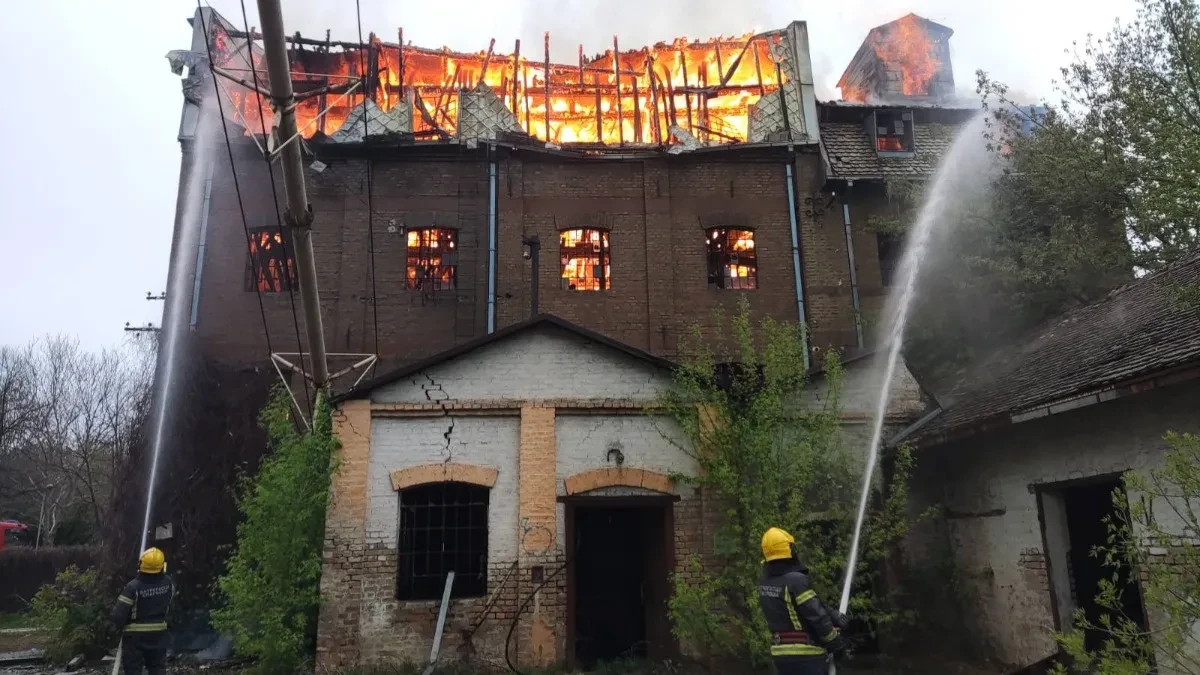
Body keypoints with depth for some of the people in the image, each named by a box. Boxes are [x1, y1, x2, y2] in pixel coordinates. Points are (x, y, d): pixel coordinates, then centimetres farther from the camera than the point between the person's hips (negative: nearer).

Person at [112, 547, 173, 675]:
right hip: (159, 633, 4)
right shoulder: (168, 583, -8)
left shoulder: (133, 587, -20)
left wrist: (120, 626, 4)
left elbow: (119, 614, -16)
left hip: (135, 635, -3)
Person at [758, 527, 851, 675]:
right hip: (806, 654, -8)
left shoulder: (765, 584, 6)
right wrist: (836, 643, -3)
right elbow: (817, 615, -17)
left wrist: (834, 615, 10)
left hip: (780, 652, 8)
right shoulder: (796, 580, -21)